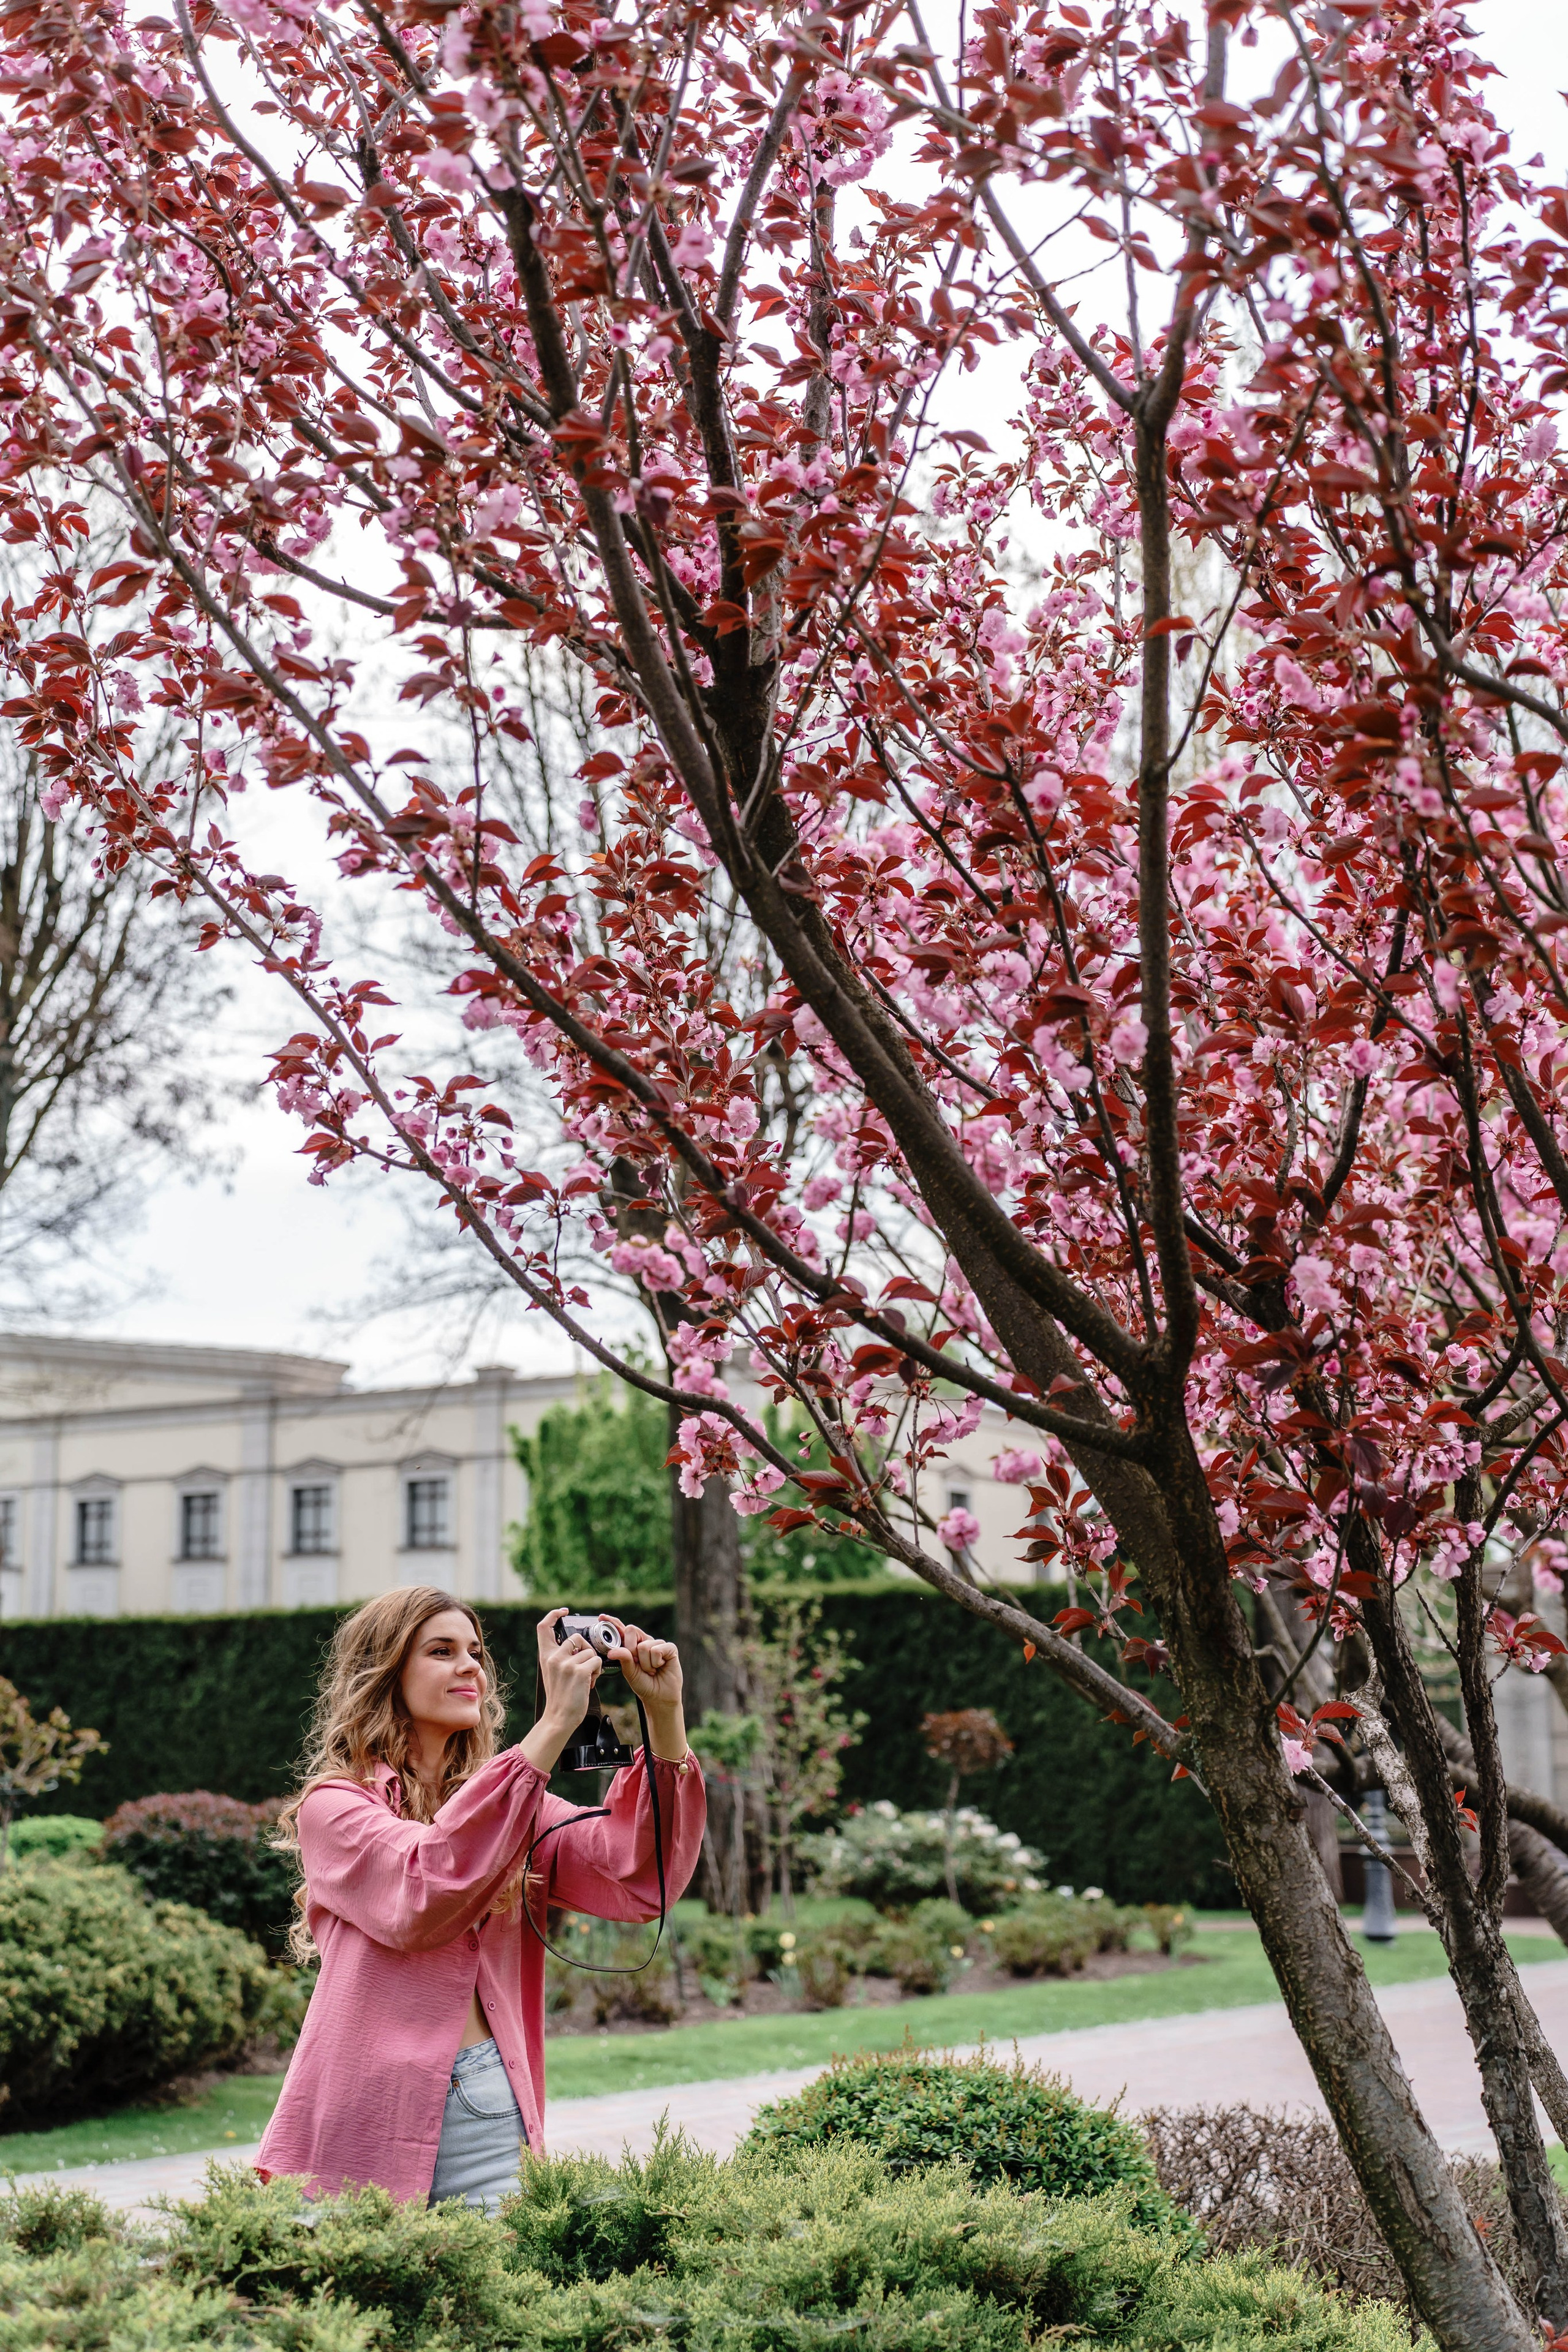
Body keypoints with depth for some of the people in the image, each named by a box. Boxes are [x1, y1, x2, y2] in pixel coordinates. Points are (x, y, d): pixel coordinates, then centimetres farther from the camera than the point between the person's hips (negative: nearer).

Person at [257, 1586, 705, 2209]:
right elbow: (420, 1894, -20)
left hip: (492, 2122, 3)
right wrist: (554, 1725, -22)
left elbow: (639, 1882, -2)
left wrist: (664, 1716, -11)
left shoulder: (513, 1803, 14)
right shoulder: (332, 1806, 0)